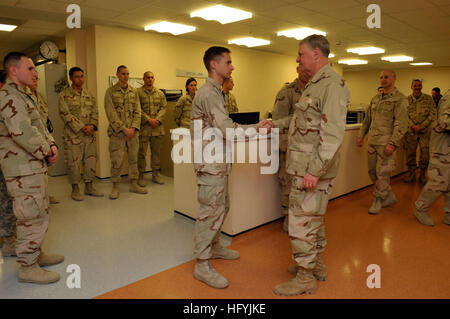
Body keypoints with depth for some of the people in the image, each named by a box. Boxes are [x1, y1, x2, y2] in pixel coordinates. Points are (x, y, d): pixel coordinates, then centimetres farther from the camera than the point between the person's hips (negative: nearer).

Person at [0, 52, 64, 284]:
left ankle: (35, 254, 33)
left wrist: (51, 144, 4)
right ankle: (28, 268, 8)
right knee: (32, 218, -4)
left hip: (35, 167, 11)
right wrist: (47, 152, -15)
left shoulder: (22, 95, 19)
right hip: (22, 171, -11)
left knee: (39, 215, 19)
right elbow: (23, 133, -26)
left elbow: (40, 126, 21)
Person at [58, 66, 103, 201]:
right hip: (73, 134, -5)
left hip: (90, 134, 5)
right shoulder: (64, 95, -2)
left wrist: (92, 126, -8)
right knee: (73, 162, -1)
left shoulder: (89, 95, 14)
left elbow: (95, 112, 10)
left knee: (91, 160, 9)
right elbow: (65, 114, -9)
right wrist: (81, 128, -15)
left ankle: (89, 187, 21)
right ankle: (75, 189, 13)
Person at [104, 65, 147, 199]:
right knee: (116, 160, -2)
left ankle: (133, 184, 20)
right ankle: (115, 187, 11)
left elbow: (137, 111, 6)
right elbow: (111, 114, -7)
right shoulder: (110, 91, 0)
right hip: (117, 132, -4)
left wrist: (133, 128, -7)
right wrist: (124, 129, -14)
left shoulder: (134, 91, 11)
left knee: (133, 158, 9)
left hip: (133, 131, 4)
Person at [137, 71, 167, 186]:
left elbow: (164, 107, 6)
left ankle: (156, 174, 21)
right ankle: (141, 176, 10)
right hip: (143, 128, -4)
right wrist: (149, 119, -15)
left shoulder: (160, 93, 13)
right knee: (142, 152, 0)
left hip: (157, 127, 4)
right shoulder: (138, 92, 0)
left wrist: (157, 119, -9)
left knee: (156, 151, 10)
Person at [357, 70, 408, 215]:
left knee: (382, 173, -3)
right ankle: (390, 197, 27)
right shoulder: (375, 98, 16)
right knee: (372, 171, 11)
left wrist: (392, 143, -19)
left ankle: (378, 201, 13)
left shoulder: (400, 99, -5)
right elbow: (367, 119, 22)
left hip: (386, 143, -7)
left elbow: (401, 124, -12)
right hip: (372, 141, 7)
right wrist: (361, 135, 15)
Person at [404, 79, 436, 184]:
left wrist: (421, 126, -12)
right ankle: (411, 174, 17)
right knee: (410, 152, 4)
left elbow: (433, 114, -1)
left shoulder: (428, 99, 2)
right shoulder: (407, 99, 4)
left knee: (425, 153, 0)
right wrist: (413, 126, -12)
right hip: (411, 131, 1)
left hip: (425, 131, -1)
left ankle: (422, 175, 14)